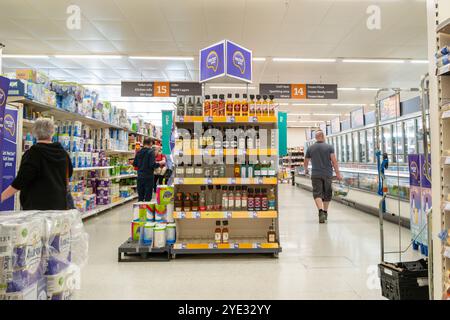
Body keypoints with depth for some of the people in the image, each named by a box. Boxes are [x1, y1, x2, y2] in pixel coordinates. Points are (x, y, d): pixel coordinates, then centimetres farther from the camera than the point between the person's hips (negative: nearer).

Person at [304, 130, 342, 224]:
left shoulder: (310, 148, 5)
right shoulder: (329, 147, 1)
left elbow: (306, 162, 16)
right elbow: (334, 161, -7)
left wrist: (306, 170, 35)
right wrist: (338, 173, -4)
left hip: (316, 175, 0)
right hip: (328, 174, 1)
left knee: (317, 193, -4)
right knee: (327, 194, 15)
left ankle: (321, 211, -25)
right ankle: (325, 213, 26)